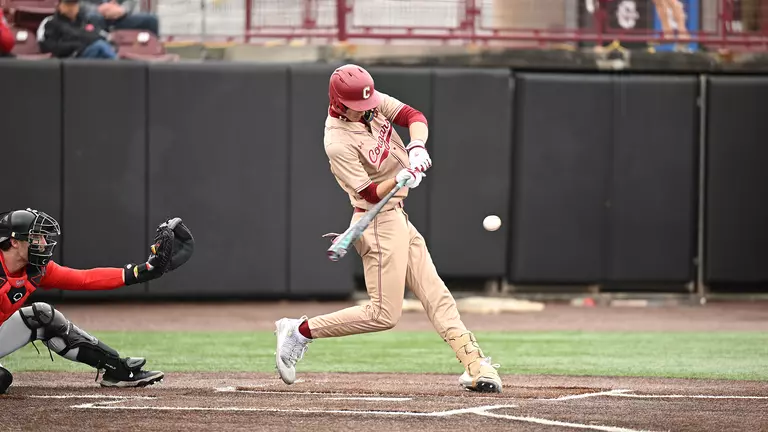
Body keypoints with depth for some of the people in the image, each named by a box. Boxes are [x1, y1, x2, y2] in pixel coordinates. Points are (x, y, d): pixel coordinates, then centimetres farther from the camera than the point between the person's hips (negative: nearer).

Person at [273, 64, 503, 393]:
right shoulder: (338, 144, -23)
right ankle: (301, 331, 2)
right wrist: (401, 178, -38)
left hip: (398, 218, 9)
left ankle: (474, 364, 3)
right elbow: (371, 194, -21)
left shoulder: (374, 103, -2)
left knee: (436, 296, 4)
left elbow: (414, 116, -8)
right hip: (379, 222, -9)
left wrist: (417, 146, -28)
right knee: (384, 314, -7)